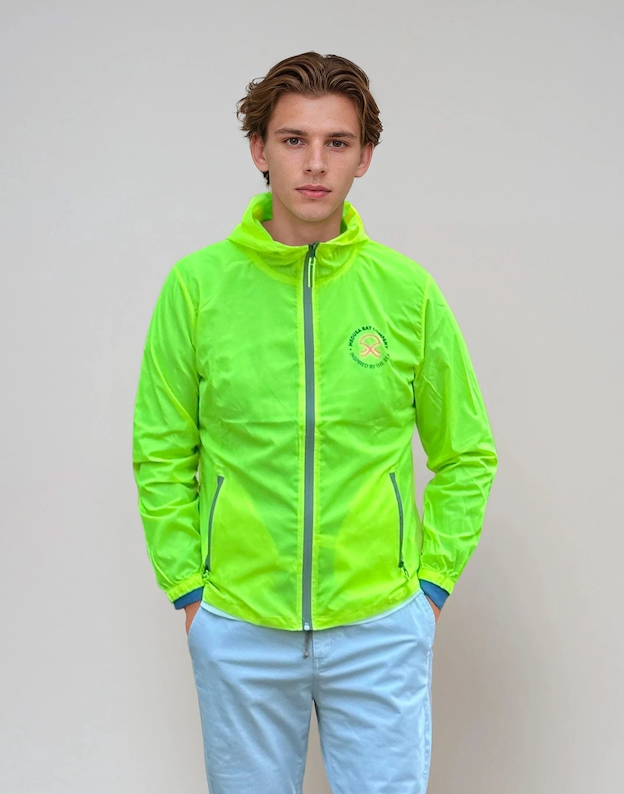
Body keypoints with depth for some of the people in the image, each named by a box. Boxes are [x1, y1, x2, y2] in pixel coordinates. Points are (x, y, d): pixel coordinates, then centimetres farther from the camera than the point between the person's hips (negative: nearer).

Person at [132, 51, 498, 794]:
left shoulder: (407, 288, -3)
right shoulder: (197, 284, -4)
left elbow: (467, 455, 5)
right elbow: (162, 456, 3)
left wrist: (431, 580, 0)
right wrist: (187, 587, -1)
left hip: (380, 628, 0)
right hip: (238, 629, 0)